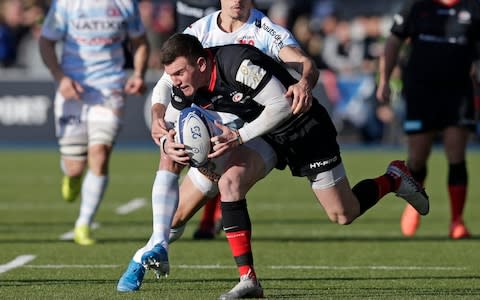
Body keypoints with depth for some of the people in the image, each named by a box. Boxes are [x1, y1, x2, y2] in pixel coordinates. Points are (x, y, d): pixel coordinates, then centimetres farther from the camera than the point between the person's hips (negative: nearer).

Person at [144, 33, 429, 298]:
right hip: (268, 137, 6)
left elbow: (282, 105, -33)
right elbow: (170, 124, 4)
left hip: (306, 130, -6)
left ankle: (394, 179, 31)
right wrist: (169, 145, -20)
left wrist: (239, 137, -35)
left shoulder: (238, 63, -34)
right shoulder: (186, 89, -11)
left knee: (344, 215, 0)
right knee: (229, 182, -20)